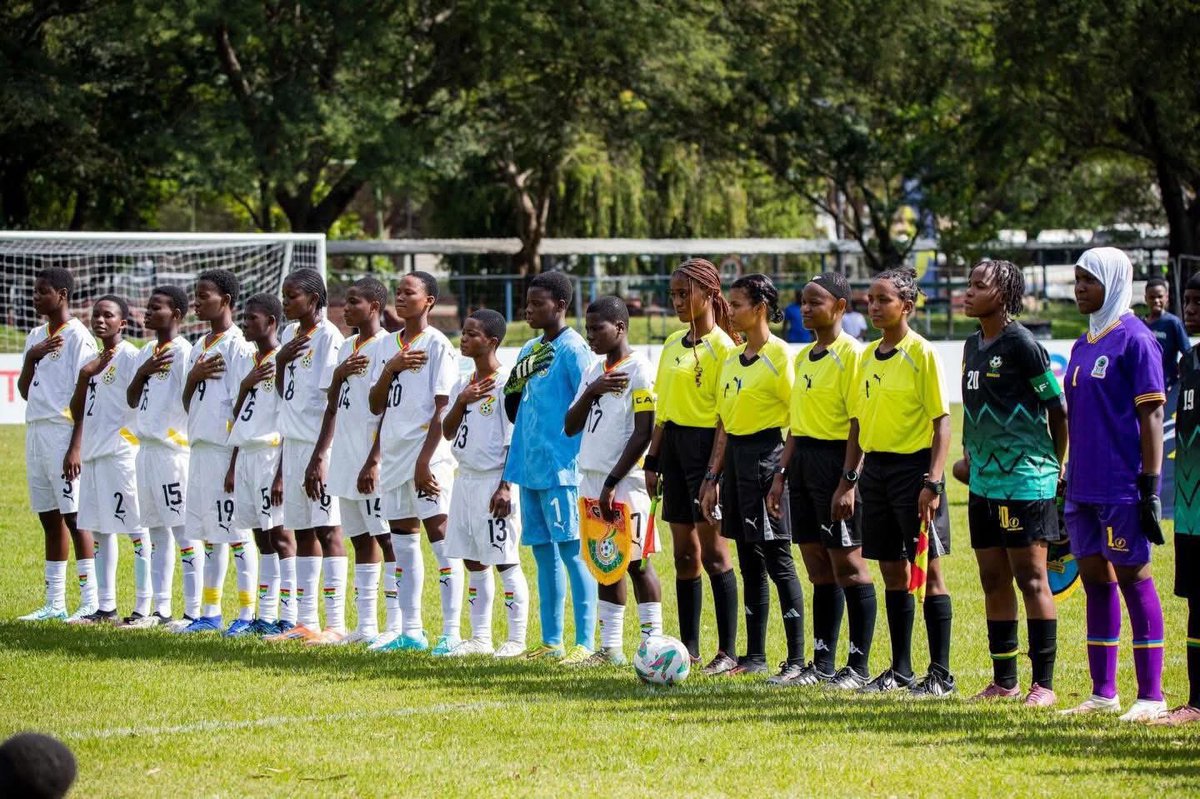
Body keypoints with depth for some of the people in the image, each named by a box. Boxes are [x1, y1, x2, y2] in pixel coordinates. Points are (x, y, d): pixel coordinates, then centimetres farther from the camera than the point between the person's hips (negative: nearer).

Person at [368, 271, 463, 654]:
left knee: (440, 536, -8)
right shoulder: (387, 346, 14)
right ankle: (411, 632, 15)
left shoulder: (438, 345, -6)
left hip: (427, 456, -7)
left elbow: (443, 409, -11)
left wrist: (425, 460, -17)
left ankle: (451, 632, -8)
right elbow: (376, 406, 11)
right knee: (403, 543, 9)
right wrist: (391, 368, -6)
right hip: (394, 456, 7)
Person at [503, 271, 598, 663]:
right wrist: (514, 384, 0)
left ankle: (586, 643, -6)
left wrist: (577, 461, -14)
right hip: (530, 468, 8)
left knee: (572, 551, -7)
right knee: (543, 553, 11)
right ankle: (551, 641, 16)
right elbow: (514, 413, 20)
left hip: (562, 470, -8)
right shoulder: (529, 351, 16)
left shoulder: (573, 349, -8)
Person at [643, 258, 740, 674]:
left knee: (712, 550, -6)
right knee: (684, 552, 9)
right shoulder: (673, 344, 14)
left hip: (706, 445, -8)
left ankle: (728, 650, -2)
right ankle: (689, 647, 14)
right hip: (674, 444, 8)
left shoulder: (720, 346, -10)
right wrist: (653, 459, 14)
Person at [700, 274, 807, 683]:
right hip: (735, 455, 8)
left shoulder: (779, 355, -10)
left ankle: (796, 660, -4)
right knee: (749, 559, 12)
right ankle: (755, 656, 18)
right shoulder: (732, 358, 15)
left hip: (766, 453, -8)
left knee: (777, 558, -7)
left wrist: (786, 474, -17)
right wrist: (712, 477, 16)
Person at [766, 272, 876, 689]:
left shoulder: (851, 354, -11)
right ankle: (822, 663, 17)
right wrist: (781, 475, 16)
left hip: (836, 460, -8)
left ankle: (859, 666, 3)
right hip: (804, 461, 8)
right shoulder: (804, 357, 15)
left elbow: (859, 424, -16)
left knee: (847, 564, -3)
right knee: (818, 567, 11)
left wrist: (848, 482, -20)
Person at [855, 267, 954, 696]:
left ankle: (940, 674, 1)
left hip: (913, 466, -7)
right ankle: (900, 670, 18)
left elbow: (941, 422, -12)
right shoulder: (868, 356, 11)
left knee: (929, 570, -3)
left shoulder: (922, 354, -9)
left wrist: (933, 483, -19)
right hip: (876, 466, 7)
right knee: (892, 571, 11)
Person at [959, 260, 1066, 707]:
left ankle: (1043, 684, -2)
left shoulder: (1021, 344, -12)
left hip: (1025, 481, -8)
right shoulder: (973, 345, 13)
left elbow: (1058, 406, -8)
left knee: (1032, 580, -5)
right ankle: (1003, 682, 18)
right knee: (994, 582, 11)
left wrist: (1056, 465, 0)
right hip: (984, 482, 8)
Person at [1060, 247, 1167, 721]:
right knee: (1094, 579, 10)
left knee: (1133, 578, -5)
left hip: (1122, 487, -8)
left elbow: (1150, 416, -13)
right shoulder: (1083, 345, 15)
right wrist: (1069, 480, 19)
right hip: (1085, 486, 8)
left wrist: (1150, 486, -16)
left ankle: (1151, 696, 0)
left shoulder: (1134, 340, -9)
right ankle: (1103, 692, 16)